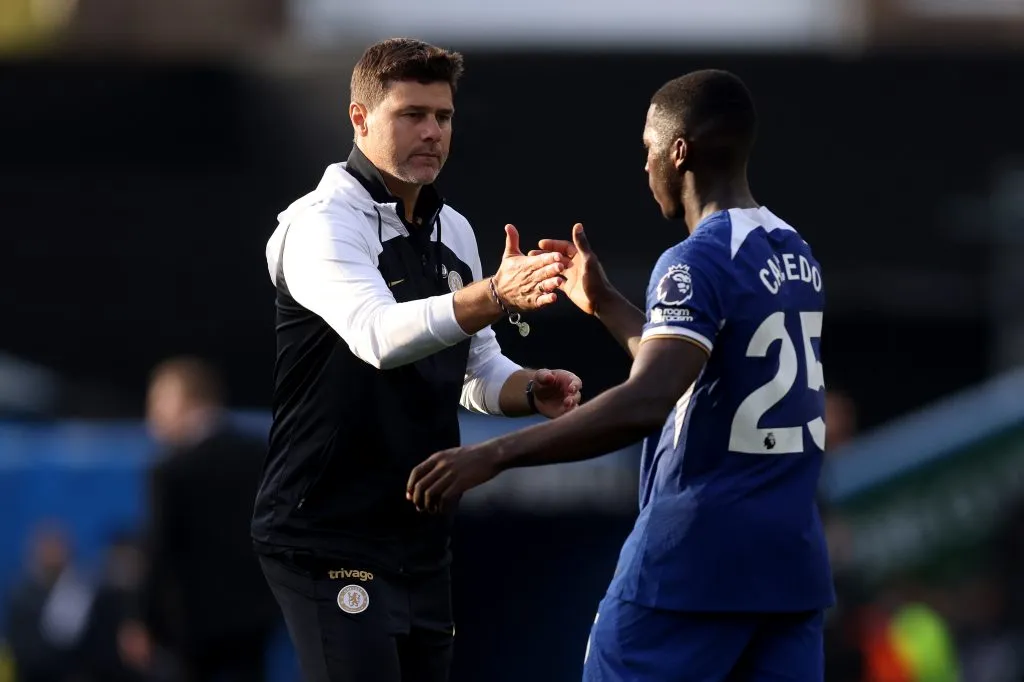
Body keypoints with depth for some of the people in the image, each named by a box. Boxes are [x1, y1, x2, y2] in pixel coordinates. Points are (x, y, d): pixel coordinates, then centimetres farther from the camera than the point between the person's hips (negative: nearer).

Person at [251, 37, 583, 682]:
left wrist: (530, 389, -3)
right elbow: (380, 336, -32)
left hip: (422, 542, 8)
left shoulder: (454, 230, 12)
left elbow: (479, 370, 20)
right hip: (330, 540, -8)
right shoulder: (321, 224, -13)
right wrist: (497, 296, -46)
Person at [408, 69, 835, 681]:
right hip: (792, 560, 7)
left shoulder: (698, 263, -13)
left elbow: (645, 405, -28)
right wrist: (605, 304, 32)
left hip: (695, 560, -7)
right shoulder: (797, 255, 13)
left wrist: (492, 456, -28)